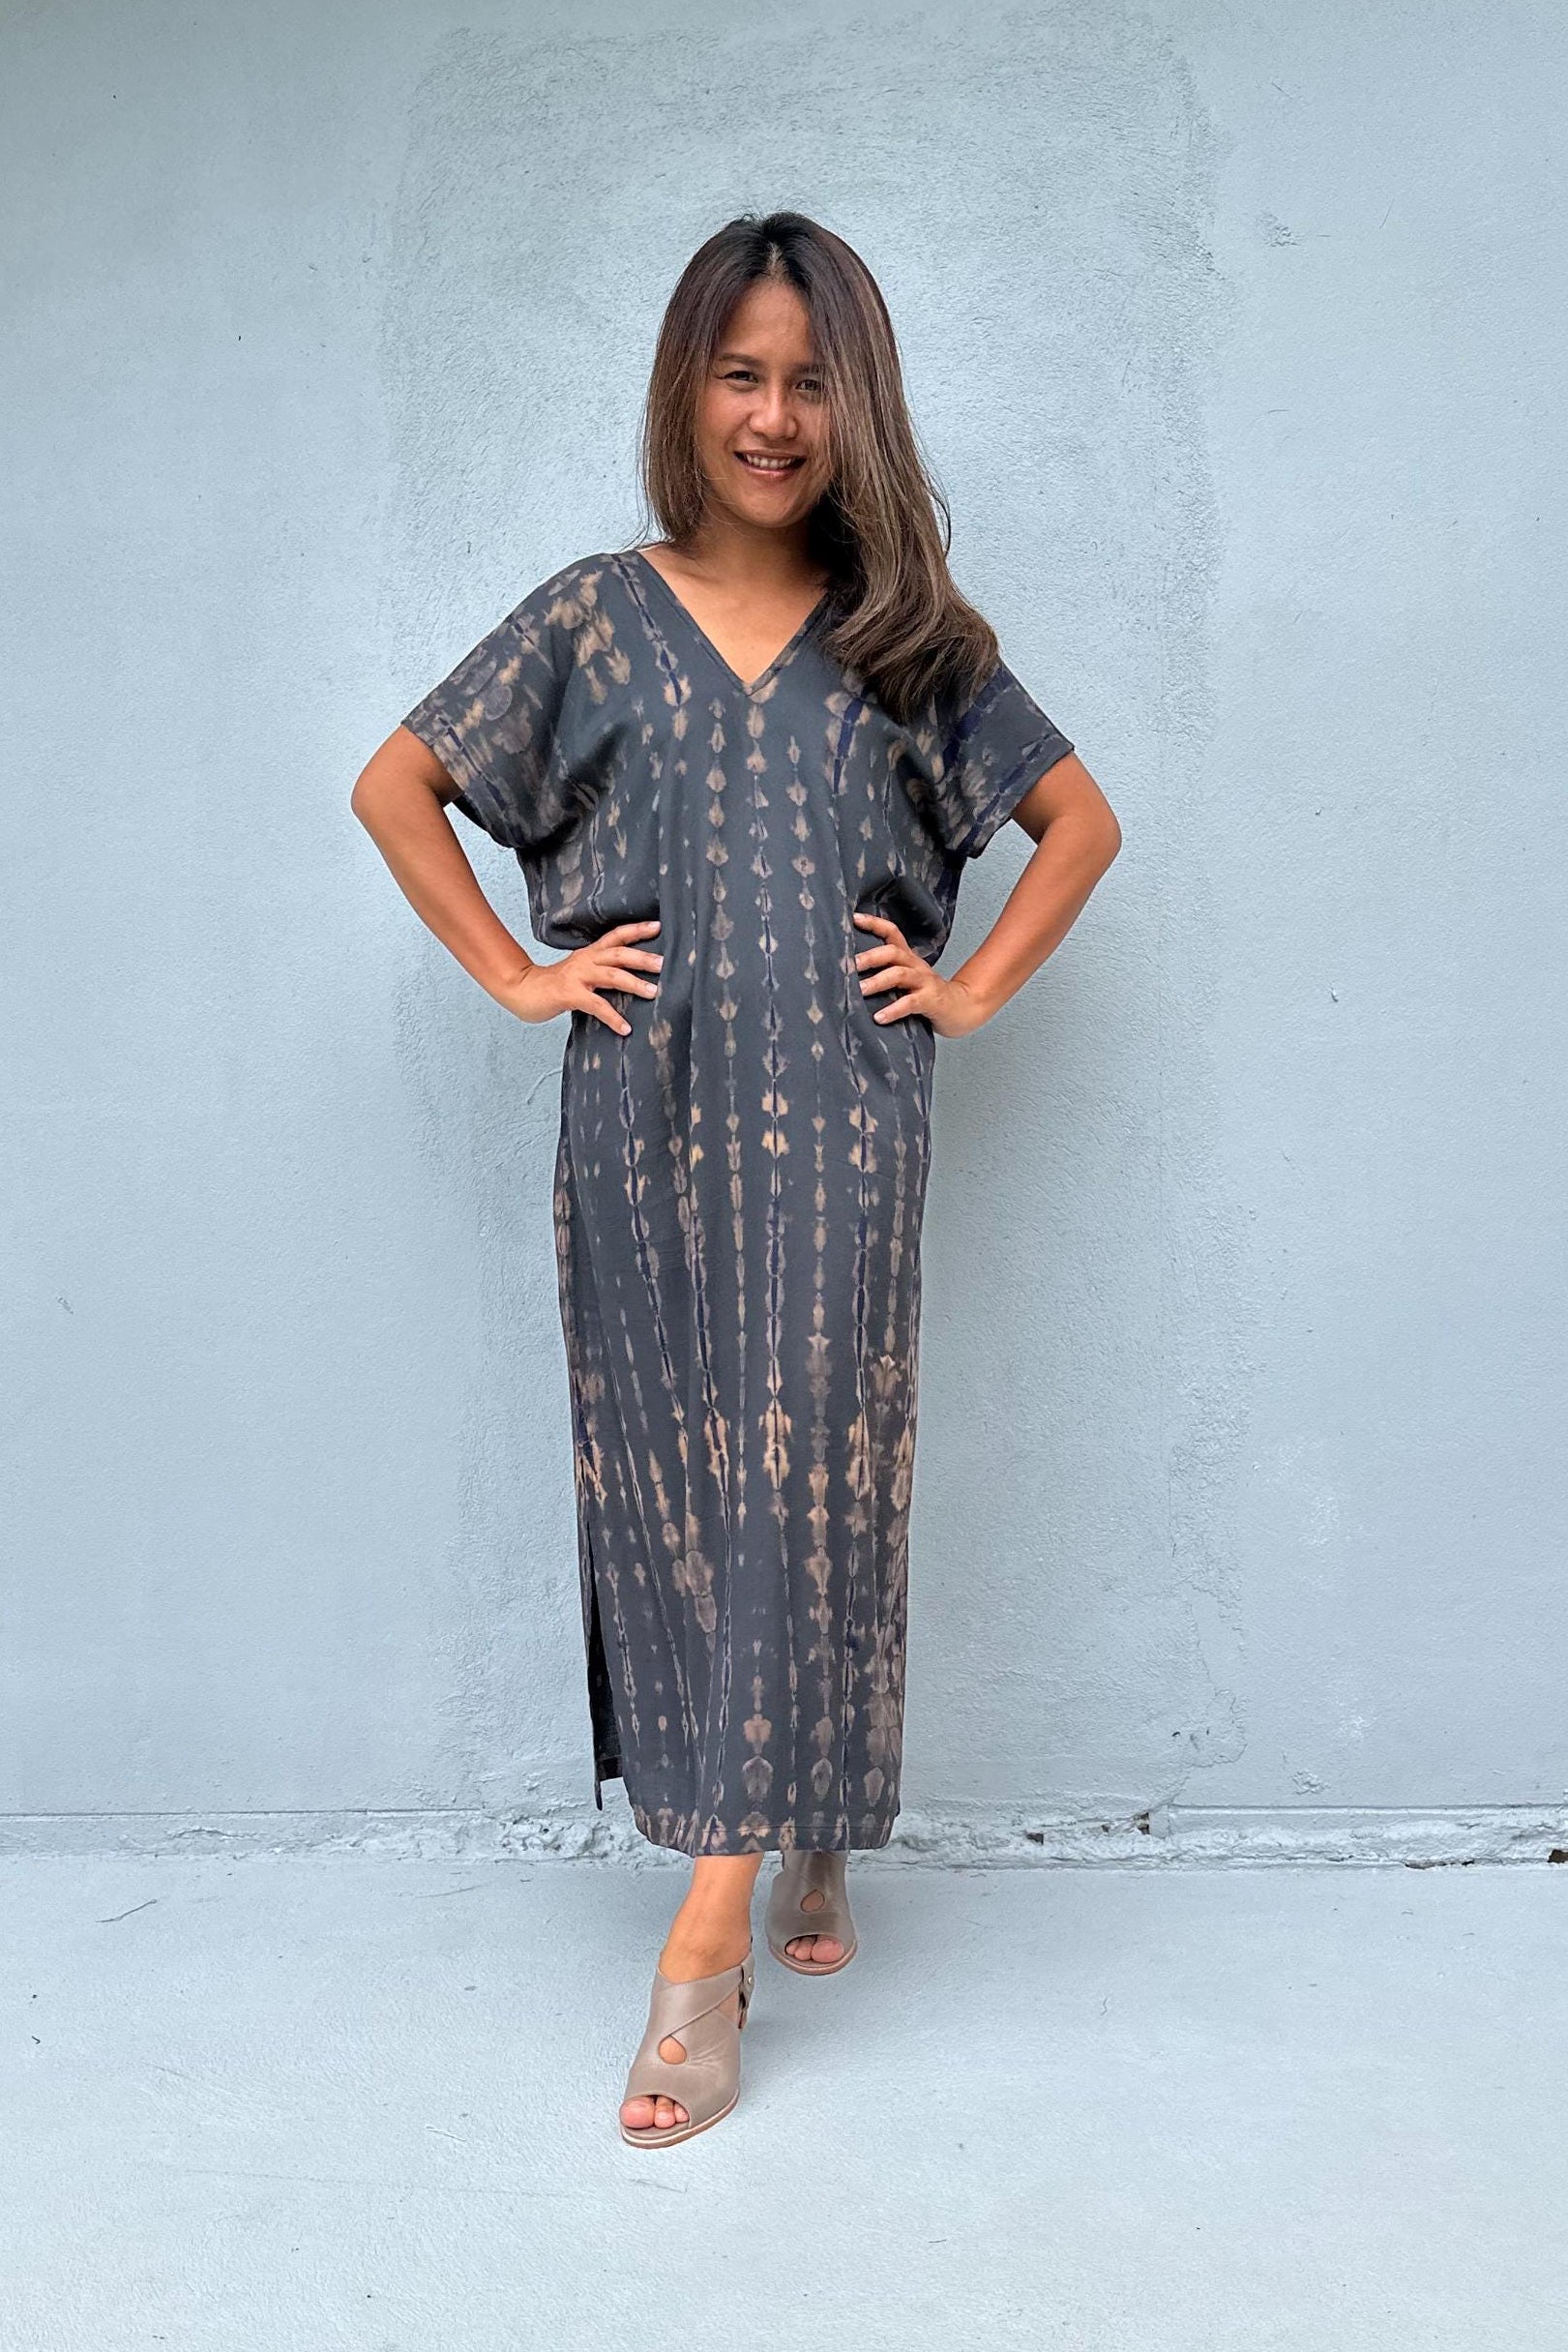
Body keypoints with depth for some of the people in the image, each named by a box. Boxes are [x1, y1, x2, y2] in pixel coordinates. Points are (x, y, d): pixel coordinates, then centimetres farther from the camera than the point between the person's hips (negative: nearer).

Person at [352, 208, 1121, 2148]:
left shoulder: (910, 636, 10)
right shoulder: (593, 617, 9)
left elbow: (1079, 818, 17)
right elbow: (394, 785, 12)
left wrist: (973, 988, 6)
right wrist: (515, 973, 4)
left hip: (836, 1124, 0)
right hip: (645, 1118, 1)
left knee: (805, 1478, -7)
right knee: (673, 1485, 3)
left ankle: (707, 1946, -1)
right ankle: (803, 1838, 22)